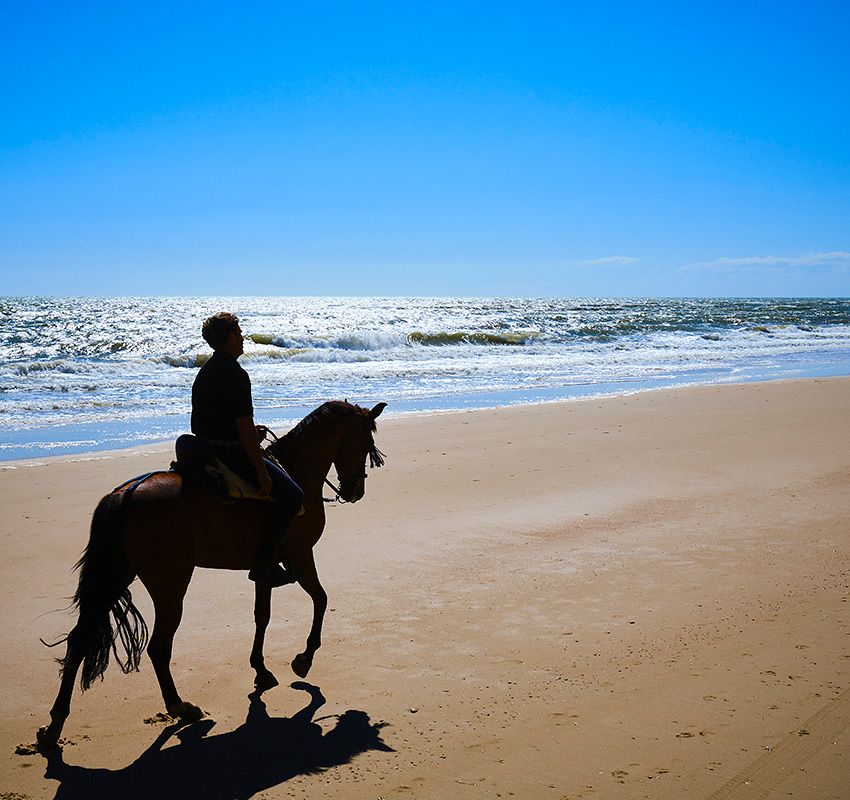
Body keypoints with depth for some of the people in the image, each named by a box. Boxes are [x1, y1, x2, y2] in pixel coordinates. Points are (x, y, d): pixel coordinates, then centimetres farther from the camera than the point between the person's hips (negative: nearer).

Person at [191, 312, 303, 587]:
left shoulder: (206, 370, 11)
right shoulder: (236, 375, -19)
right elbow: (244, 428, -22)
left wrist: (250, 431, 14)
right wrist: (262, 473, -18)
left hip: (207, 448, 10)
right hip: (232, 453, -10)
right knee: (291, 495, -8)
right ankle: (264, 563, -10)